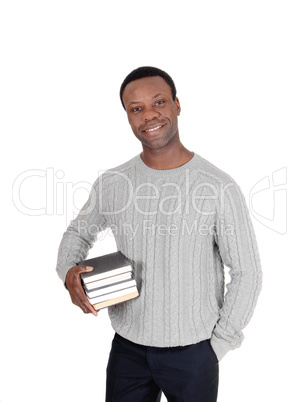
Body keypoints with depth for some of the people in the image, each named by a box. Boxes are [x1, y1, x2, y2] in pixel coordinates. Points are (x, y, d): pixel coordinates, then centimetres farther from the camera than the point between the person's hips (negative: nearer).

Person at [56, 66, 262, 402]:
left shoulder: (220, 188, -14)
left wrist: (218, 345, -6)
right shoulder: (111, 183, -4)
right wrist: (69, 271, -8)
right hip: (127, 346, 3)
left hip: (192, 351, -2)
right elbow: (79, 231, 13)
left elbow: (247, 273, -8)